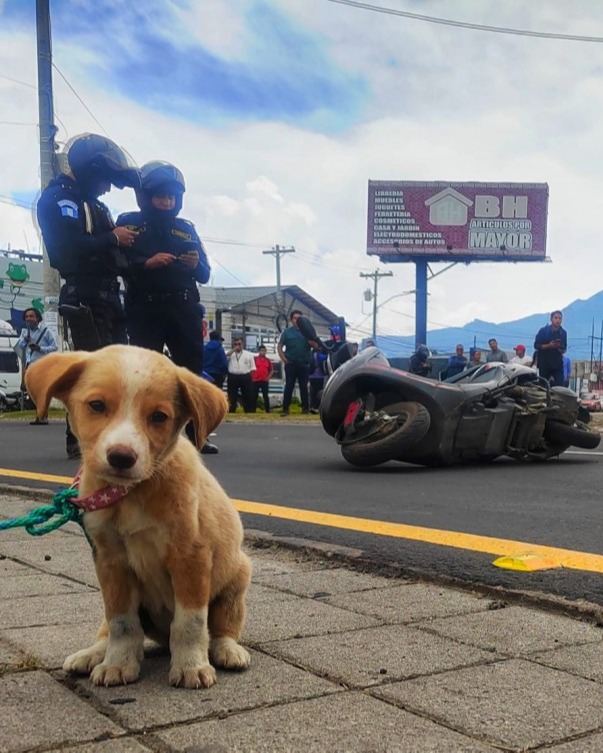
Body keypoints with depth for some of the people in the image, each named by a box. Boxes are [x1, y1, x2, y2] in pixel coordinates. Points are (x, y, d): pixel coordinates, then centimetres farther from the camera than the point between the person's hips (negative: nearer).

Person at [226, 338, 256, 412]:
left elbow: (252, 368, 9)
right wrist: (233, 350, -7)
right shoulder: (230, 353, 13)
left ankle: (250, 412, 4)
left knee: (248, 397, 0)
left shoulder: (248, 354, 12)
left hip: (245, 378, 0)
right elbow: (225, 357, -10)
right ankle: (231, 412, 8)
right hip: (233, 377, 0)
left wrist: (250, 377, -1)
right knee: (232, 397, 2)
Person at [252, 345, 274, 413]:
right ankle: (253, 410, 7)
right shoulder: (254, 359, -1)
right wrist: (252, 377, -5)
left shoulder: (268, 360, 7)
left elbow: (271, 370, 15)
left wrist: (268, 377, 4)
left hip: (265, 381, 2)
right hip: (255, 381, -2)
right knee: (254, 396, 2)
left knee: (266, 396, 2)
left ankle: (268, 410, 5)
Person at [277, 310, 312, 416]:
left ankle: (305, 408, 12)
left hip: (304, 364, 1)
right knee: (289, 386, -2)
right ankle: (285, 408, -2)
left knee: (304, 386, 6)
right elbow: (279, 346, 9)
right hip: (291, 364, -1)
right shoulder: (287, 332, 6)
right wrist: (283, 358, -4)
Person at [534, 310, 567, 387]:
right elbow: (536, 345, -4)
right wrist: (548, 346, -18)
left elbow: (564, 348, 14)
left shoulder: (563, 333, 7)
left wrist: (561, 350, -9)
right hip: (544, 363, -2)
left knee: (560, 386, -8)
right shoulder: (543, 330, -3)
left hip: (558, 363, 2)